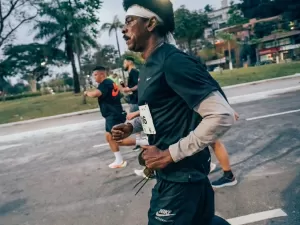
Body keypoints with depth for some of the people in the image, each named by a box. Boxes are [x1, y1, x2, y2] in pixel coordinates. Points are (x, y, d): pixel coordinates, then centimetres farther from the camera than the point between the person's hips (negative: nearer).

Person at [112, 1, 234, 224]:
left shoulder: (172, 62, -22)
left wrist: (170, 154, -23)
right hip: (170, 172, 9)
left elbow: (222, 116, -27)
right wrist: (132, 126, 5)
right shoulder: (150, 67, 8)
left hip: (180, 176, -9)